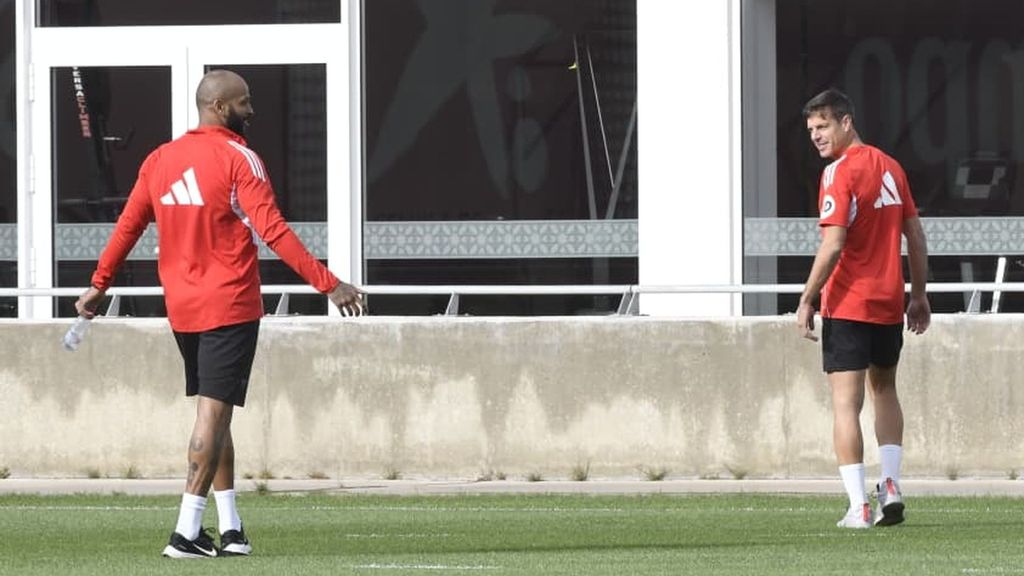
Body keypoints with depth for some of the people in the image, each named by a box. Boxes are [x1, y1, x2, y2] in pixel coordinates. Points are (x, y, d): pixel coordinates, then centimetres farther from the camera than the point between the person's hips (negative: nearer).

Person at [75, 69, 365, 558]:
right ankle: (186, 534, -13)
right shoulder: (238, 159, -10)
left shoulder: (159, 160, 8)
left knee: (214, 414, 15)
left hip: (182, 310, 7)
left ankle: (230, 529, 16)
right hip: (230, 307, -7)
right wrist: (329, 285, -15)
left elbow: (128, 226, 12)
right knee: (214, 414, -7)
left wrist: (99, 285, 22)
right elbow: (273, 233, -16)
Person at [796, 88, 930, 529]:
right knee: (884, 390, 24)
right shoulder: (890, 167, 10)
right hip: (889, 302, 7)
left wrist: (807, 299, -13)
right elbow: (916, 237, 13)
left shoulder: (840, 173, -12)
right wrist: (919, 295, 19)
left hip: (847, 306, -7)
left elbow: (833, 245, -19)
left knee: (846, 403, -5)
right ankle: (891, 486, 13)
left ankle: (859, 507, -11)